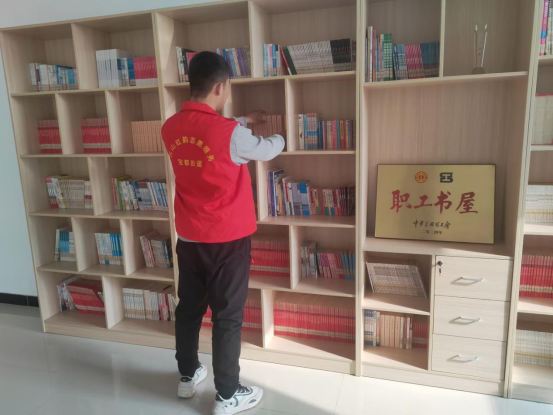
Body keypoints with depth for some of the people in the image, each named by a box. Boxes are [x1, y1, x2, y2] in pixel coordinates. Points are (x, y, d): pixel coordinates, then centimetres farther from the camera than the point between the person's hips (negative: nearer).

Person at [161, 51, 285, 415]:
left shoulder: (172, 128, -1)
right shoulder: (231, 134, -20)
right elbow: (266, 150, 0)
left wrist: (242, 121, 30)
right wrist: (280, 138, 23)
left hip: (189, 238, 7)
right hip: (227, 240, -6)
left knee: (189, 308, 19)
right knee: (228, 317, 7)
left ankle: (188, 376, 38)